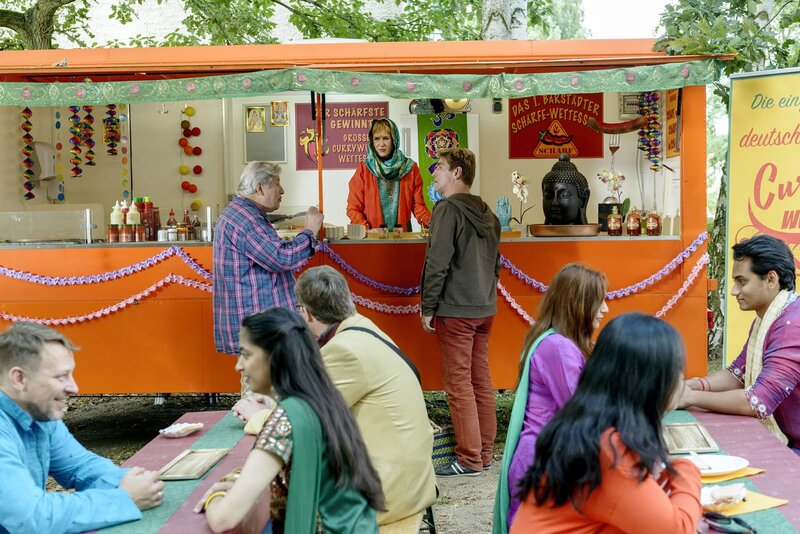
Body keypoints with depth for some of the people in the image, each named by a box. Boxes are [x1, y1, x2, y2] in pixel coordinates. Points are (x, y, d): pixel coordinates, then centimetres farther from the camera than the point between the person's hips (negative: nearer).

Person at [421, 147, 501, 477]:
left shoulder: (448, 209, -12)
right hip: (485, 308, 8)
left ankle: (469, 460, 2)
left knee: (458, 384, -2)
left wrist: (428, 308, -11)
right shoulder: (486, 212, 14)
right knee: (481, 380, 13)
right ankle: (484, 452, 21)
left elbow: (437, 263, -17)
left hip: (455, 310, -8)